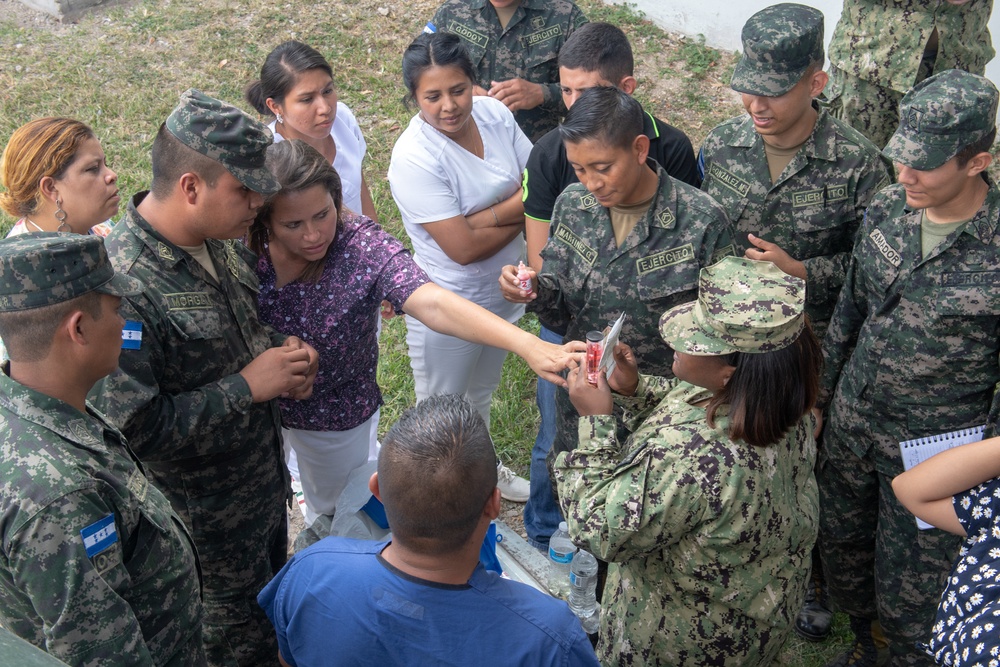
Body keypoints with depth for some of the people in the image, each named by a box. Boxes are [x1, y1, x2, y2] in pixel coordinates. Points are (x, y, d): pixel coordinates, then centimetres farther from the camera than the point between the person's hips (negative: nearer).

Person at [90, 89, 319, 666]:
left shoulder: (225, 243, -5)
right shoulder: (125, 286, -31)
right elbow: (131, 427, -32)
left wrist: (285, 355, -8)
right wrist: (246, 387, -27)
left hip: (266, 485, 8)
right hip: (207, 521, -7)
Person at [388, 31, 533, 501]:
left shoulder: (494, 114, -9)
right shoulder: (414, 158, -28)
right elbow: (463, 247, -28)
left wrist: (490, 215, -24)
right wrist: (522, 214, -15)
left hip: (502, 292, 7)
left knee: (482, 395, 31)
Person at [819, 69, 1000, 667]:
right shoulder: (888, 210, -6)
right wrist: (820, 396, 14)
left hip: (935, 457, -5)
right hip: (851, 428, 6)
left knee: (909, 596, 10)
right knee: (842, 551, 24)